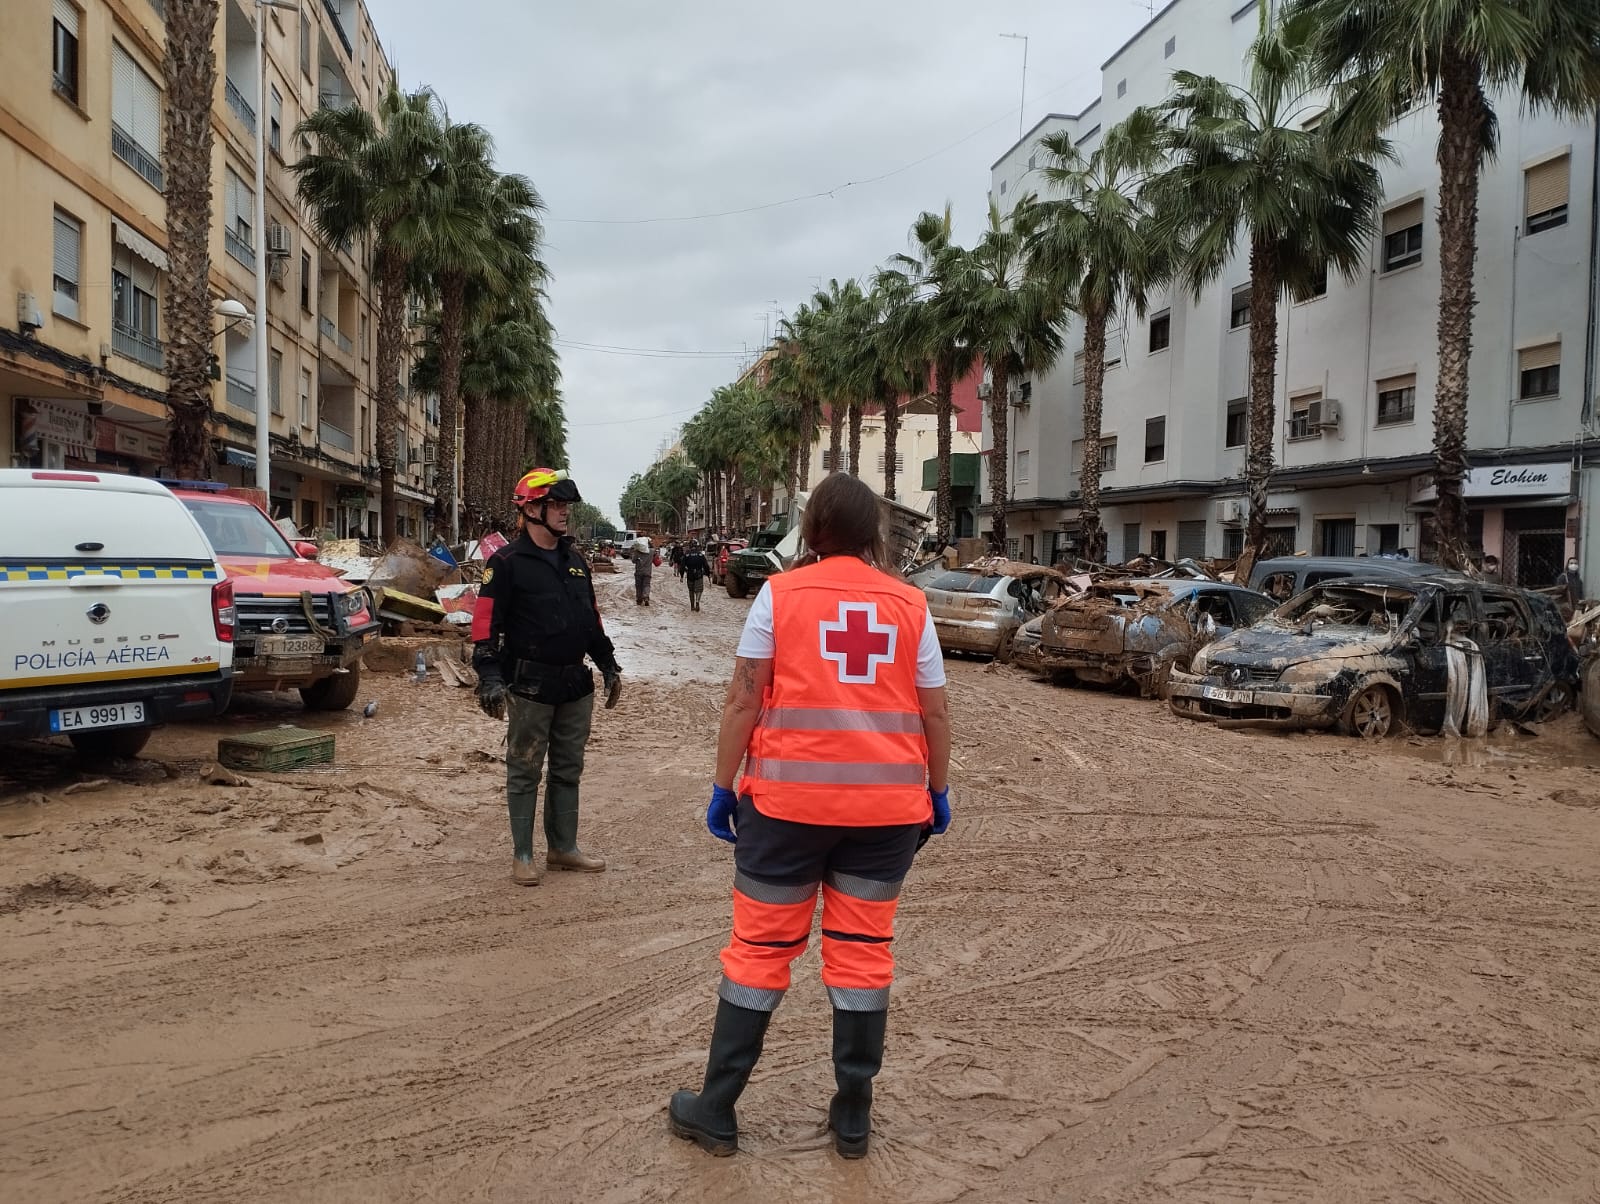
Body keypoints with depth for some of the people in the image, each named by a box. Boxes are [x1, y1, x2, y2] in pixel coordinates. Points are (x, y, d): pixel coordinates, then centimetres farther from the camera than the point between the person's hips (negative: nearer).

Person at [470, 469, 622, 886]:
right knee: (524, 773, 4)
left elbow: (592, 619, 20)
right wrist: (491, 678, -21)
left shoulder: (575, 561, 13)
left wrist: (608, 665, 17)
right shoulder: (507, 562, -8)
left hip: (575, 685, 7)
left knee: (568, 770, 14)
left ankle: (563, 847, 26)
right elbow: (486, 623, -13)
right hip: (530, 686, -6)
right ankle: (522, 855, 15)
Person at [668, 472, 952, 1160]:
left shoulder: (780, 594, -2)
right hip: (887, 805, 2)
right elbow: (935, 713, 6)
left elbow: (743, 700, -5)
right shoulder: (910, 604, 4)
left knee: (760, 948, 8)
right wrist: (938, 792, 16)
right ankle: (853, 1117, 23)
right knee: (864, 950, 12)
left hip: (789, 799, -2)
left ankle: (716, 1111, 20)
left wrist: (724, 786, 3)